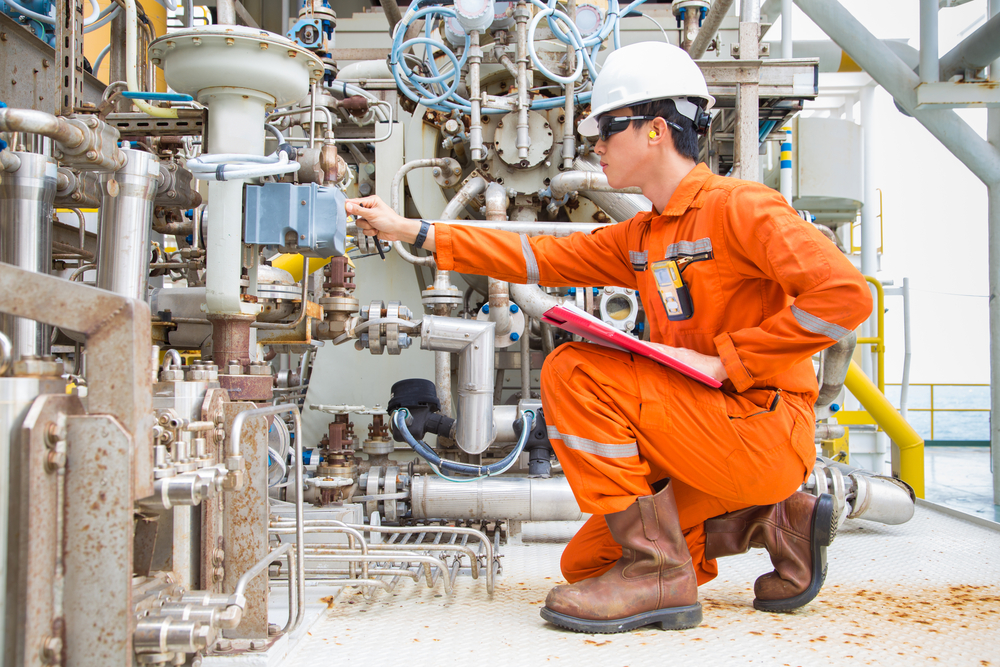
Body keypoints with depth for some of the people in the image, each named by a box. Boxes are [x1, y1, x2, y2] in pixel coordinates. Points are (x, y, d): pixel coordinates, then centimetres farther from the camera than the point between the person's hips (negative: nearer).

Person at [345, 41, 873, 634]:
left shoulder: (740, 206, -12)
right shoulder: (640, 238, 14)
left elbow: (846, 294, -21)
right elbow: (544, 257, 13)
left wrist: (724, 359, -20)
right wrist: (412, 230, 10)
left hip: (766, 429, -9)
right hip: (707, 433, 9)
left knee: (575, 372, -19)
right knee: (586, 561, 10)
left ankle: (658, 572, -14)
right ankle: (774, 523, 11)